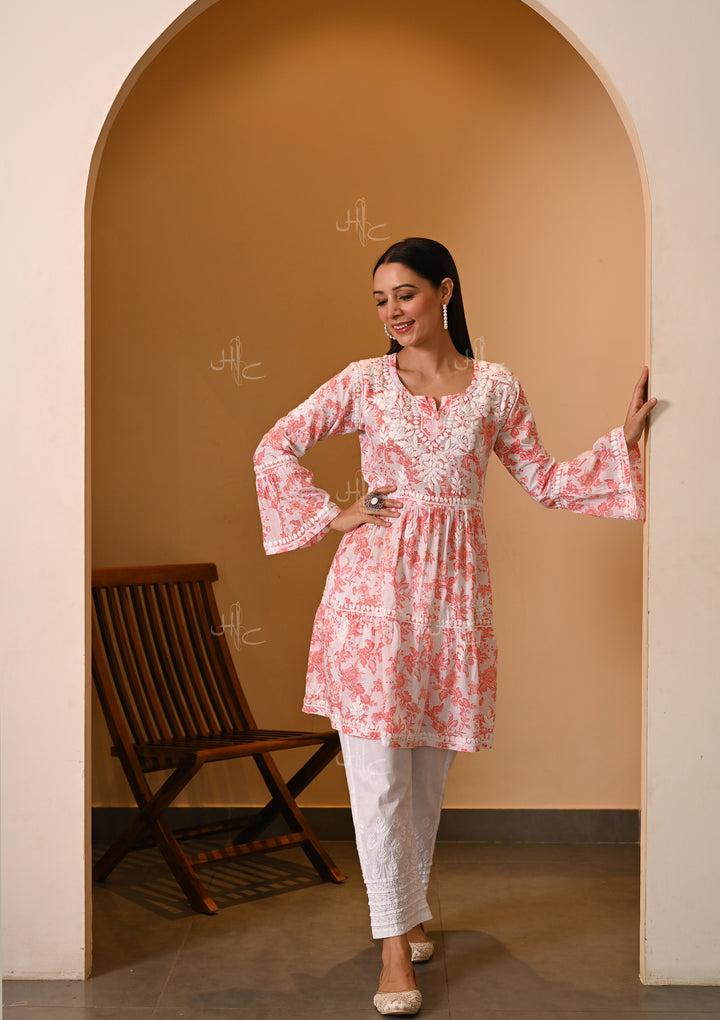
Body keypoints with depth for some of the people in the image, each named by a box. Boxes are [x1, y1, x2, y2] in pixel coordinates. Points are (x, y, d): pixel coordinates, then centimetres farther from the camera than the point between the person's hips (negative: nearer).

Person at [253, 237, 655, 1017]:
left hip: (453, 585, 2)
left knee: (429, 767, 12)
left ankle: (406, 911, 32)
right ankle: (395, 942, 7)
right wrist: (331, 517, -3)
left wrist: (624, 439, 4)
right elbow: (275, 447, 3)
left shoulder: (495, 389, 5)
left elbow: (545, 482, 10)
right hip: (375, 578, -1)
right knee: (377, 769, -3)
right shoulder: (364, 383, 1)